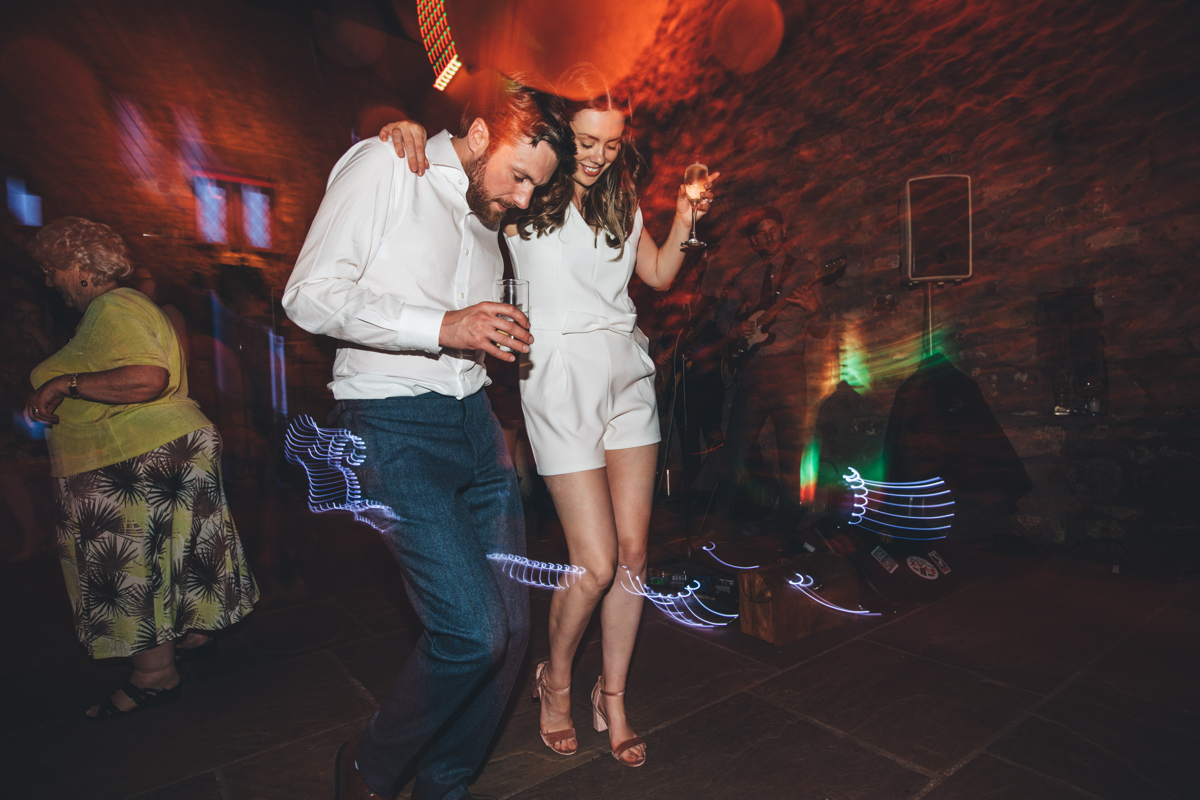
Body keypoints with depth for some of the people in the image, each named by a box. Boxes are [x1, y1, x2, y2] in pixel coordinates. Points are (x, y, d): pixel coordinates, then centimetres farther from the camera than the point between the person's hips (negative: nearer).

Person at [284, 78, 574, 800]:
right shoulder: (383, 165, -2)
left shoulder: (487, 214, 20)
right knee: (473, 631, -14)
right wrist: (442, 328, -19)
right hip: (394, 422, -7)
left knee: (510, 624, 6)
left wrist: (497, 335, 10)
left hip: (474, 418, 8)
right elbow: (310, 296, -11)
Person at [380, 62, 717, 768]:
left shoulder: (621, 202, 15)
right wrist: (413, 128, -19)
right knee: (596, 565, -6)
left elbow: (658, 275, 18)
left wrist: (685, 221, 4)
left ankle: (613, 697, 26)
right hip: (562, 384, -5)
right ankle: (556, 680, 26)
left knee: (633, 551, 5)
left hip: (628, 374, 6)